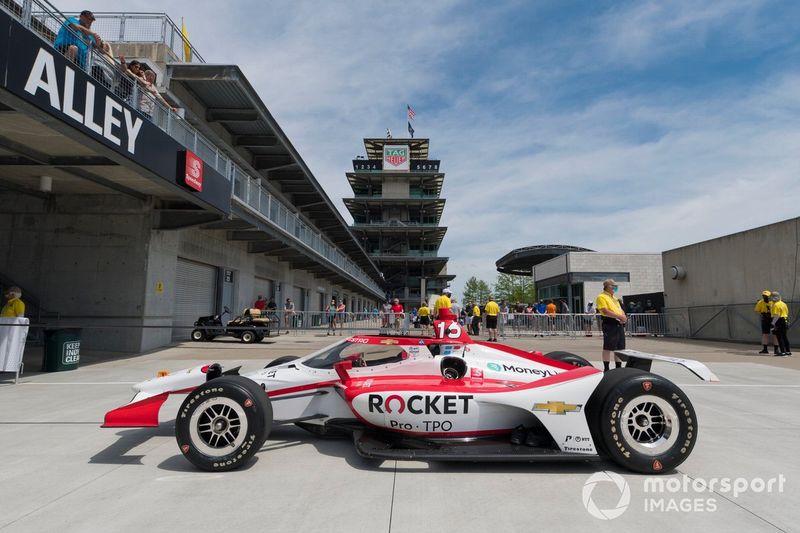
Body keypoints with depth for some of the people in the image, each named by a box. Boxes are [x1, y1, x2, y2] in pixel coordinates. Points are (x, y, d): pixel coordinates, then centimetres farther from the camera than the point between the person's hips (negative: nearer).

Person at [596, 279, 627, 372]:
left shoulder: (614, 298, 23)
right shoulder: (601, 297, -5)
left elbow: (621, 310, 23)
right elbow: (605, 311, -16)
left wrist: (623, 316, 1)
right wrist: (619, 316, -19)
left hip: (619, 324, 9)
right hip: (610, 324, -9)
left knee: (620, 348, 11)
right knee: (608, 347, -5)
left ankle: (618, 368, 20)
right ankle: (606, 369, 0)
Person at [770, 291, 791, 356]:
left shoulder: (776, 305, -16)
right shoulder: (783, 304, 14)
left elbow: (777, 315, -22)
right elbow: (787, 313, 20)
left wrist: (773, 323, -21)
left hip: (779, 322, -10)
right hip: (785, 321, 10)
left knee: (779, 337, -5)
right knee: (784, 336, 17)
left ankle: (782, 352, -5)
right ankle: (788, 351, 23)